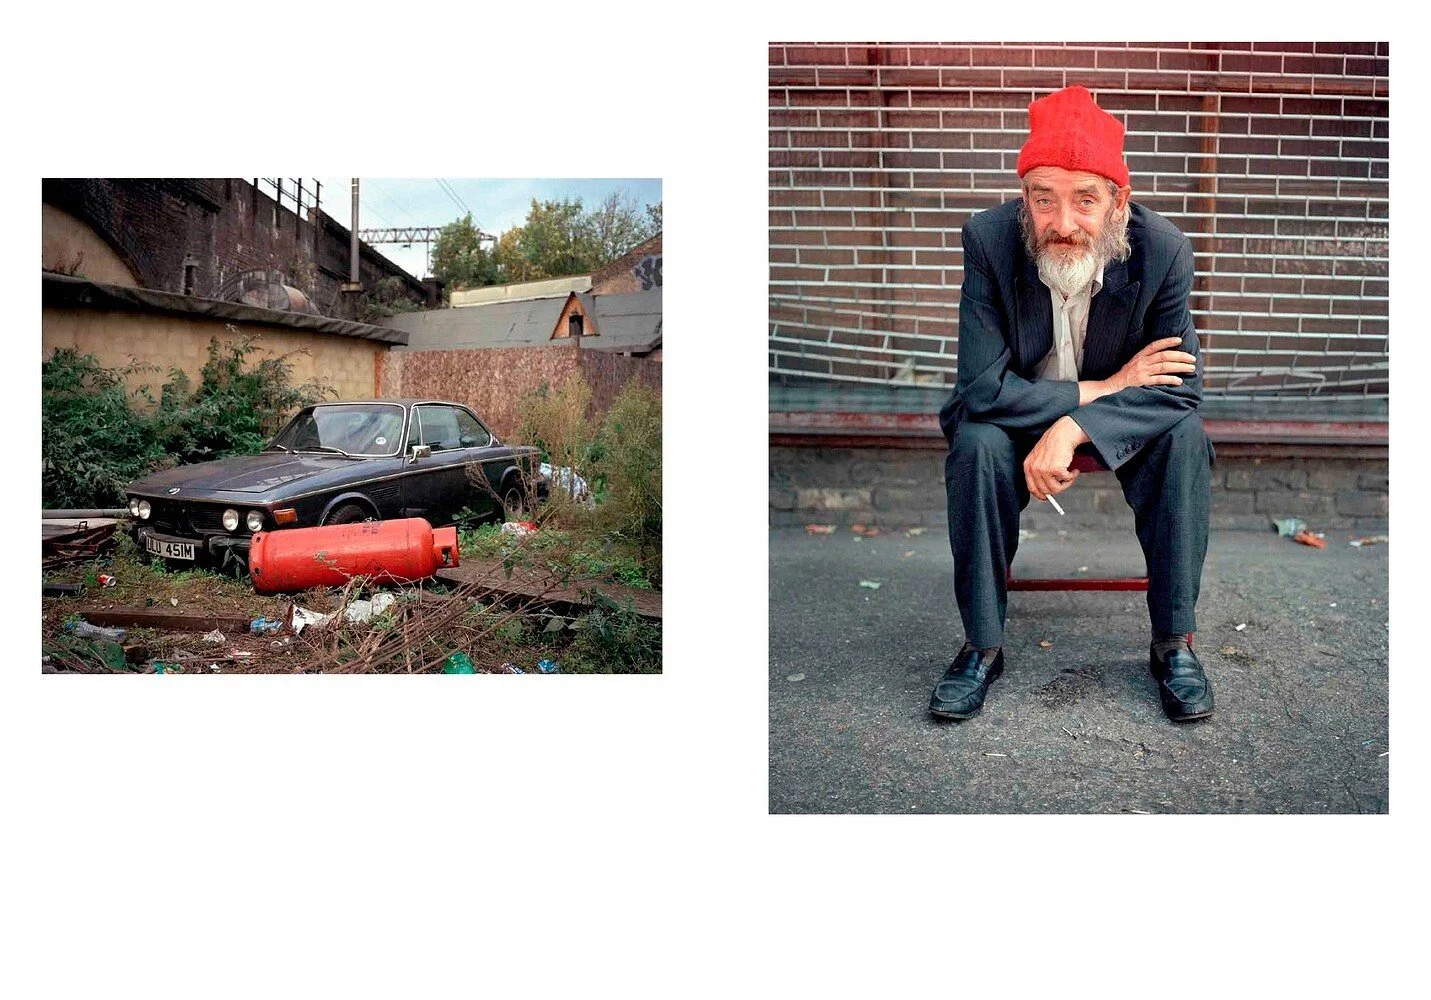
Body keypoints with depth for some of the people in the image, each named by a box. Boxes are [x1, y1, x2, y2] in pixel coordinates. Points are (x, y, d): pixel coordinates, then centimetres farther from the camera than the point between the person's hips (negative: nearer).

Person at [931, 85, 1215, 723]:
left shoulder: (1163, 251, -20)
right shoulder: (989, 241, -24)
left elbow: (1181, 389, -20)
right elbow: (981, 388, -26)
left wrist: (1074, 428, -36)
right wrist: (1105, 386, -27)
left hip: (1122, 424, 1)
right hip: (1017, 414, -1)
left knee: (1184, 437, -27)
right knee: (976, 444, -31)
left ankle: (1173, 643, -13)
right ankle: (982, 646, -18)